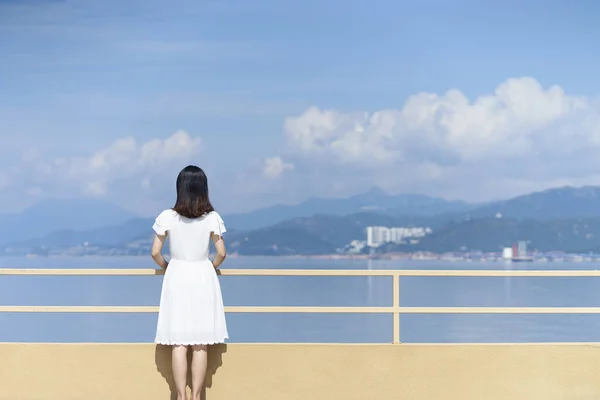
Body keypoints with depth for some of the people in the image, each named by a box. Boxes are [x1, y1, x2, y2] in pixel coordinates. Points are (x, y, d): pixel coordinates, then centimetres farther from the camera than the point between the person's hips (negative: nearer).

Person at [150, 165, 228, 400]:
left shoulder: (168, 217, -7)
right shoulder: (212, 218, -6)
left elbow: (155, 252, -5)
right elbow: (221, 253, -5)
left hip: (177, 278, 0)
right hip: (203, 279, 0)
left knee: (178, 344, 3)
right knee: (200, 345, 5)